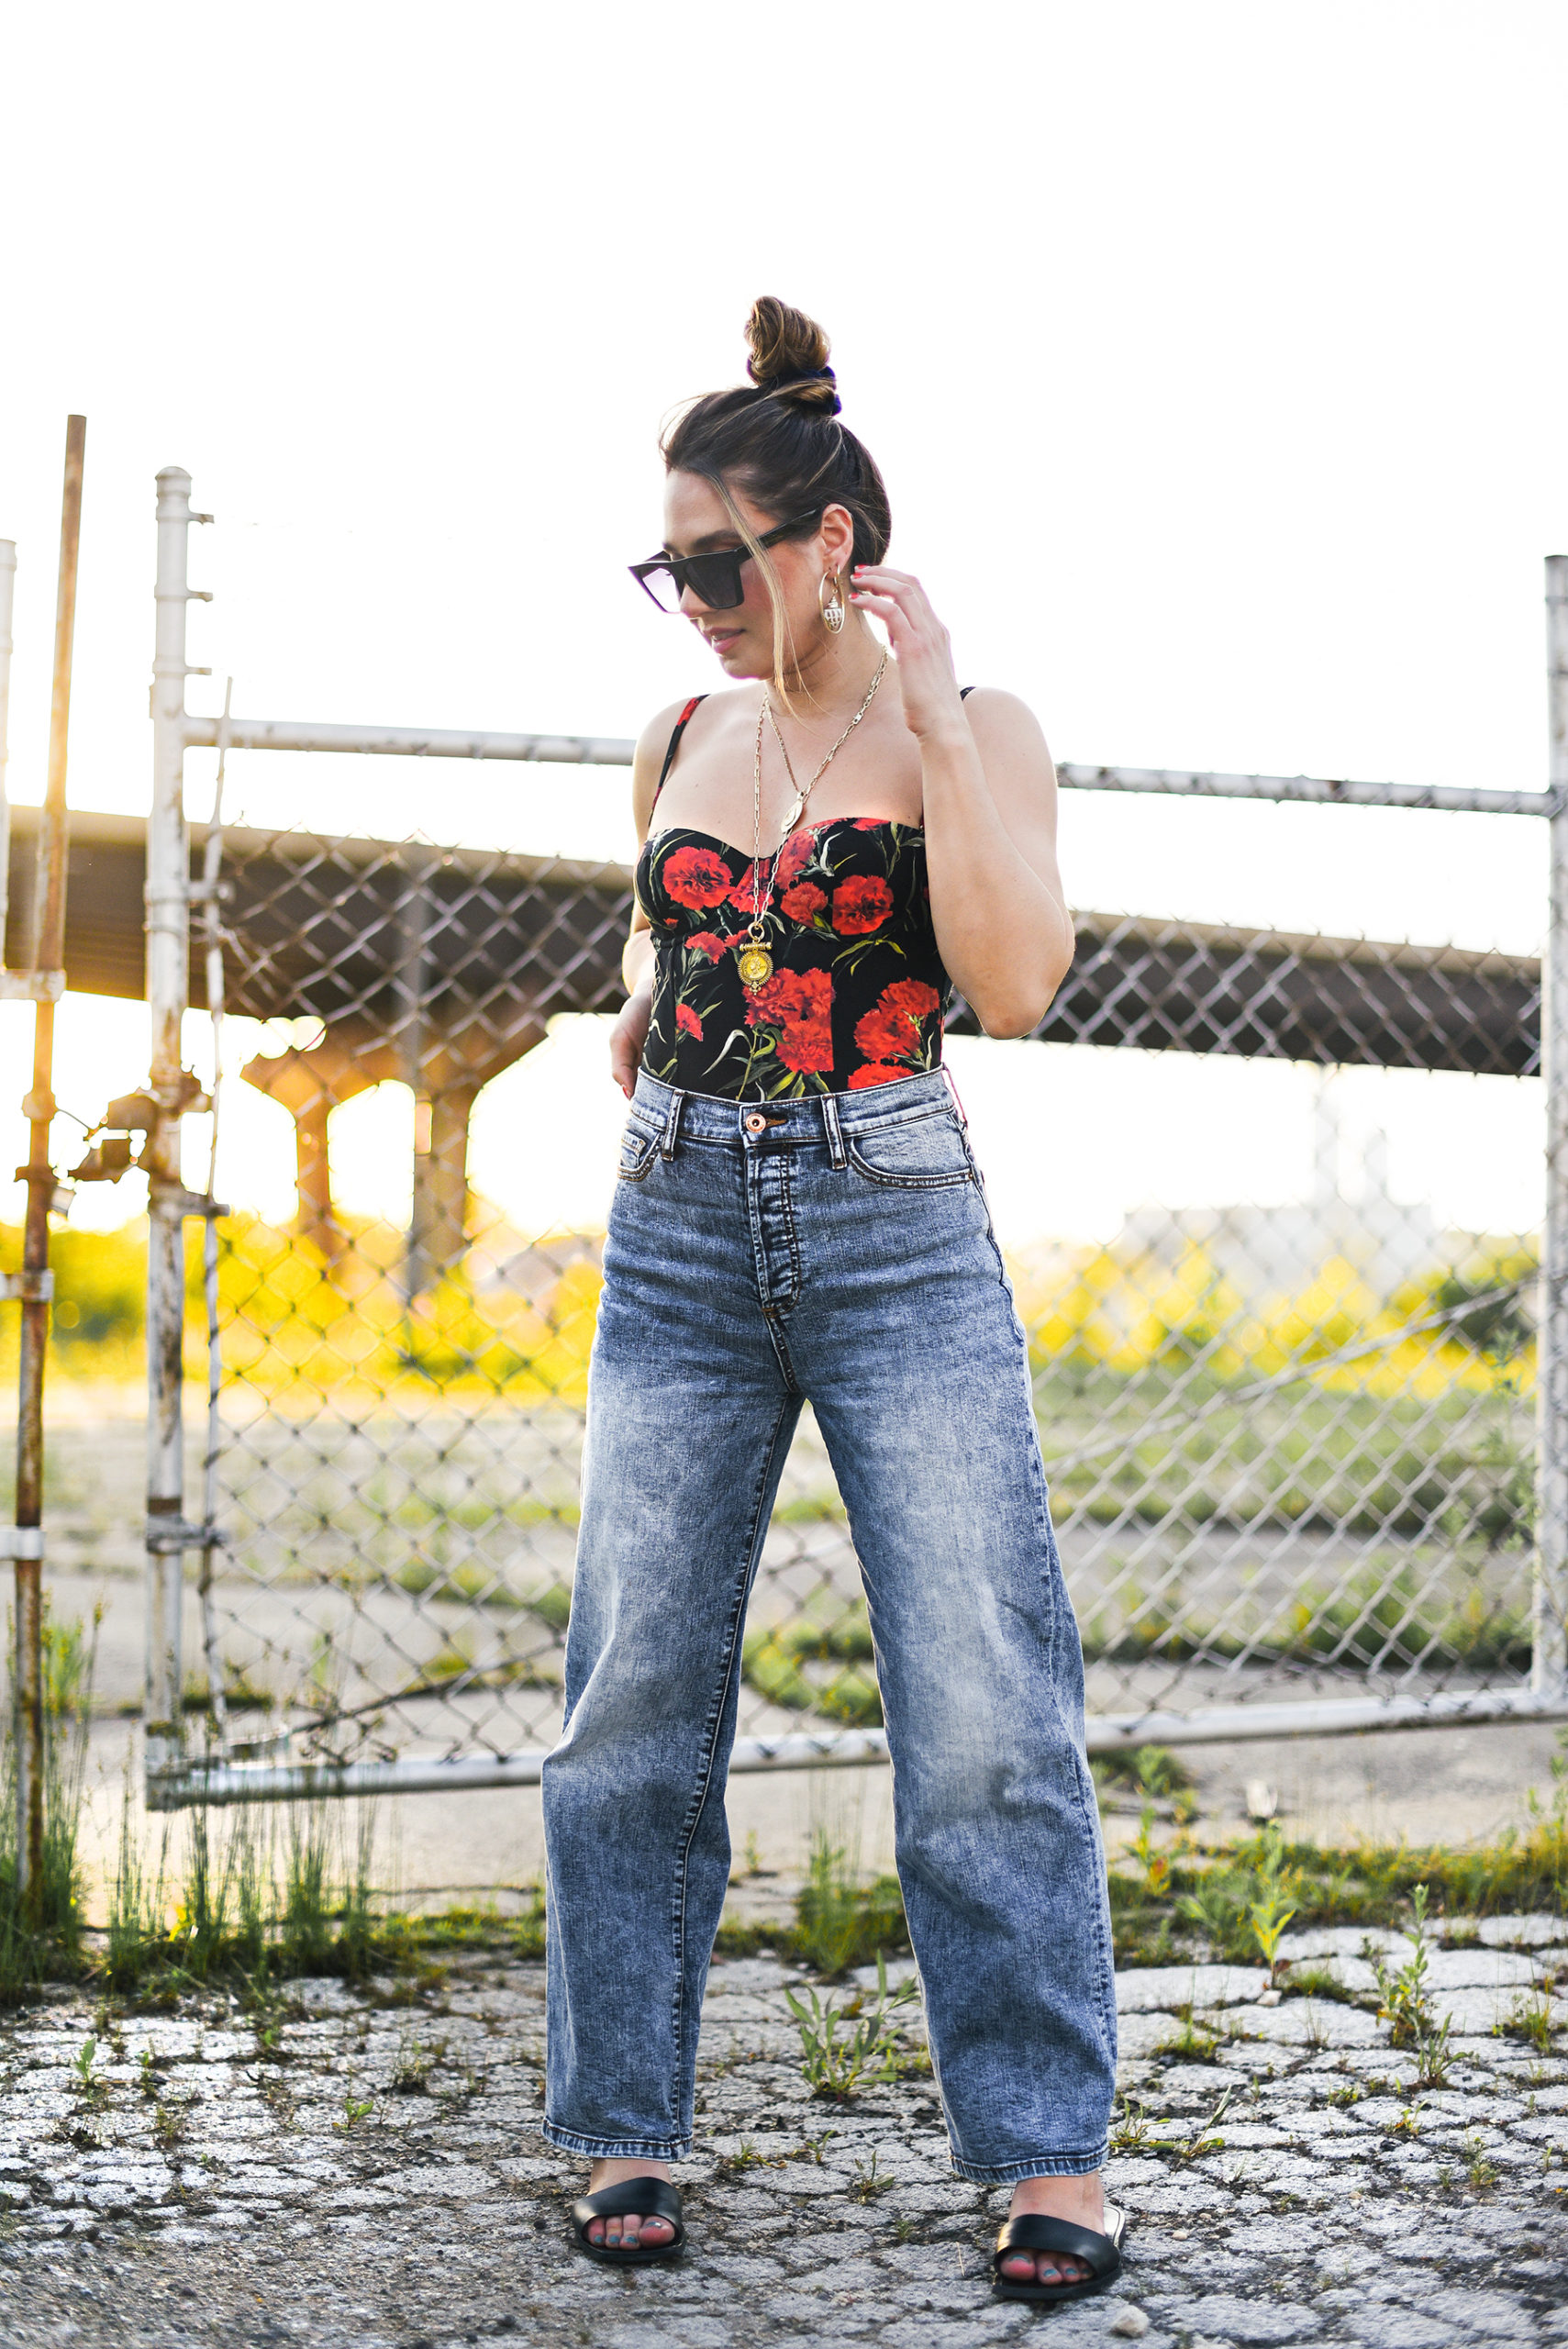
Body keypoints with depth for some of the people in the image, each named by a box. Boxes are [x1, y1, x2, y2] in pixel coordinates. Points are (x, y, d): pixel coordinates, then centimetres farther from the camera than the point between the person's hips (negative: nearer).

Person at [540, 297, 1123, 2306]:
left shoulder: (970, 734, 0)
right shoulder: (682, 739, 13)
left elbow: (1011, 986, -15)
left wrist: (932, 714, -16)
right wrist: (637, 1022, 14)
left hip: (897, 1238, -4)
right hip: (680, 1240, 4)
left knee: (984, 1704, -6)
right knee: (635, 1694, 2)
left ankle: (1050, 2150, 4)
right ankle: (626, 2131, 14)